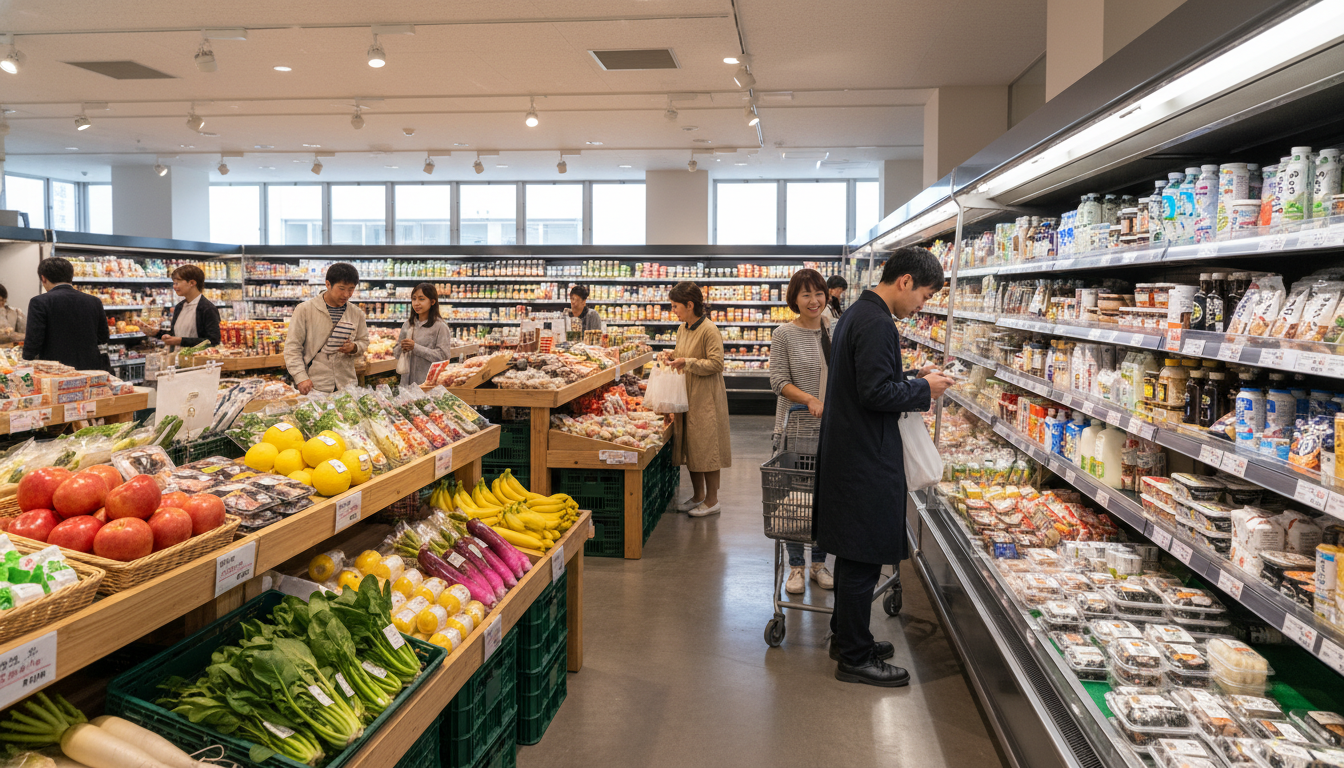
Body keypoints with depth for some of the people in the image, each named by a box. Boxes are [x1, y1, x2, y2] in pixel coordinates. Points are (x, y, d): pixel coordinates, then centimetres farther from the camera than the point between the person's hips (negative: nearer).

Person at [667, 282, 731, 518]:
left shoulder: (709, 330, -16)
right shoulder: (682, 329, 10)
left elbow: (716, 364, -18)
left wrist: (687, 363, -20)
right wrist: (673, 357, 4)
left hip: (706, 398, -8)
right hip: (687, 396, 8)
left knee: (706, 446, -2)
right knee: (690, 446, 13)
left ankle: (712, 500, 9)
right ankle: (698, 495, 25)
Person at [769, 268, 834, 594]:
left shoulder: (834, 332, 5)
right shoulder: (784, 334, -6)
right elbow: (779, 380, -11)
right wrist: (810, 399, -24)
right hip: (796, 428, -3)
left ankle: (819, 563, 27)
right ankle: (795, 567, 19)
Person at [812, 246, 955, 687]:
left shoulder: (856, 314, 14)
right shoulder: (877, 324, -19)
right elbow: (875, 393, -25)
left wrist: (914, 378, 12)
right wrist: (924, 390, -11)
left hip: (847, 450, 11)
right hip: (867, 459, -11)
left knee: (853, 553, 20)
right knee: (863, 558, 0)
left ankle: (846, 637, 33)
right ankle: (855, 658, 11)